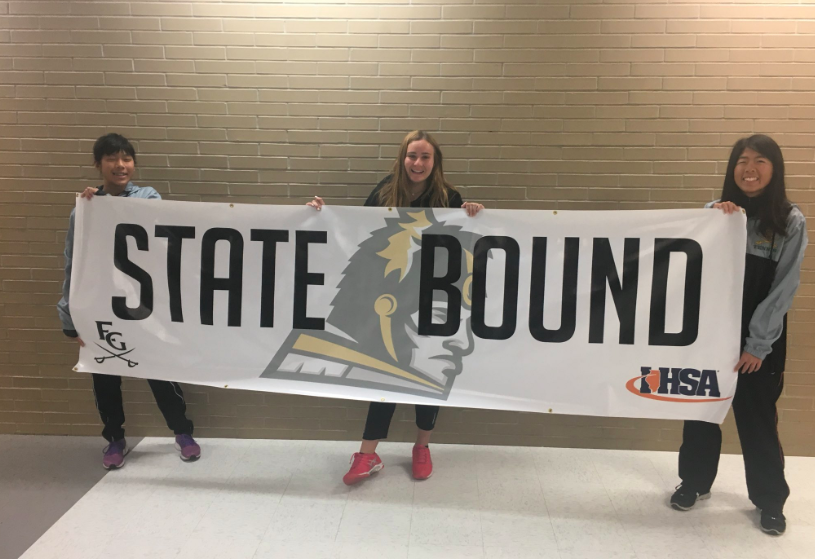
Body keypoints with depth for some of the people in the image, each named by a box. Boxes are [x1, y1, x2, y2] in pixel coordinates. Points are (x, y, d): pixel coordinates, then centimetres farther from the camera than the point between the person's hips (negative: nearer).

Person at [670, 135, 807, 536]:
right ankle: (695, 481, 32)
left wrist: (758, 345, -10)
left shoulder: (790, 222, -4)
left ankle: (771, 499, 28)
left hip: (761, 338, -2)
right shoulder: (716, 211, 1)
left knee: (758, 418, 8)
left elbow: (783, 289, -7)